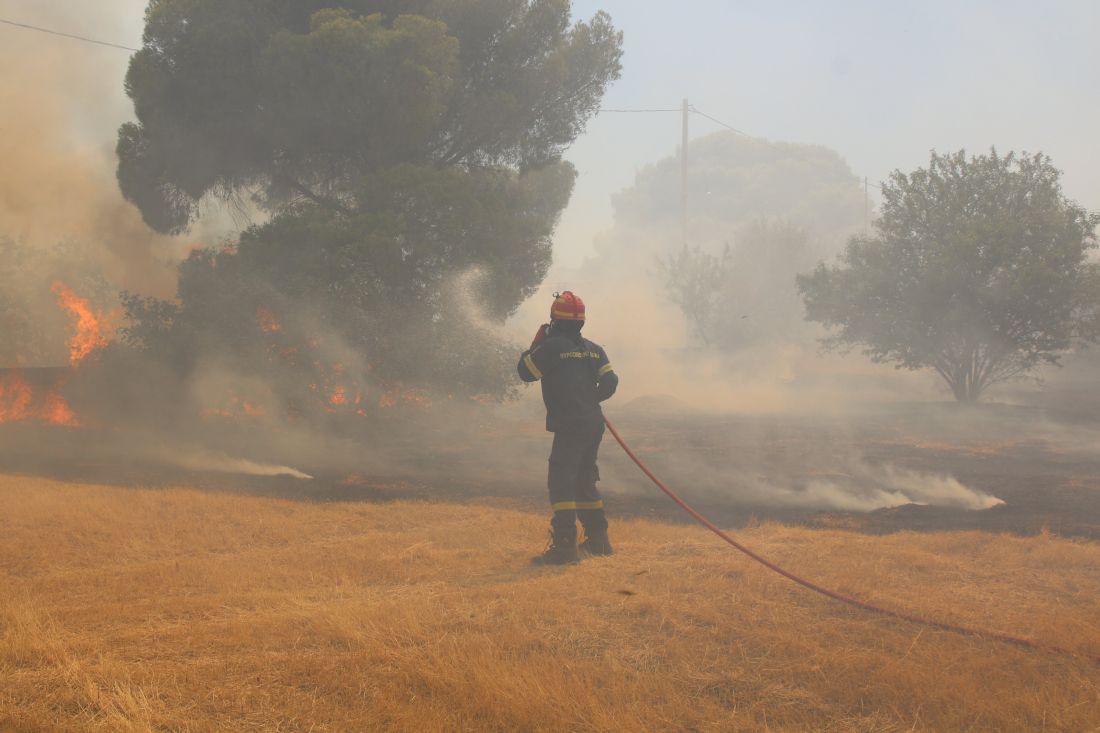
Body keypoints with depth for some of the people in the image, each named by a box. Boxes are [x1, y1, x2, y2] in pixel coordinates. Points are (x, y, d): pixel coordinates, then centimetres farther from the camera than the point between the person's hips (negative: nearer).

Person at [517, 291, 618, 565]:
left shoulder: (551, 347, -10)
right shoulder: (594, 349, 10)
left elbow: (525, 372, -3)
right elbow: (609, 382, 6)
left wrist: (536, 343, 9)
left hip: (569, 425, -7)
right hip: (594, 424, 8)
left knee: (561, 482, -9)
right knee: (584, 481, 20)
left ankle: (564, 545, -19)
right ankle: (598, 539, 25)